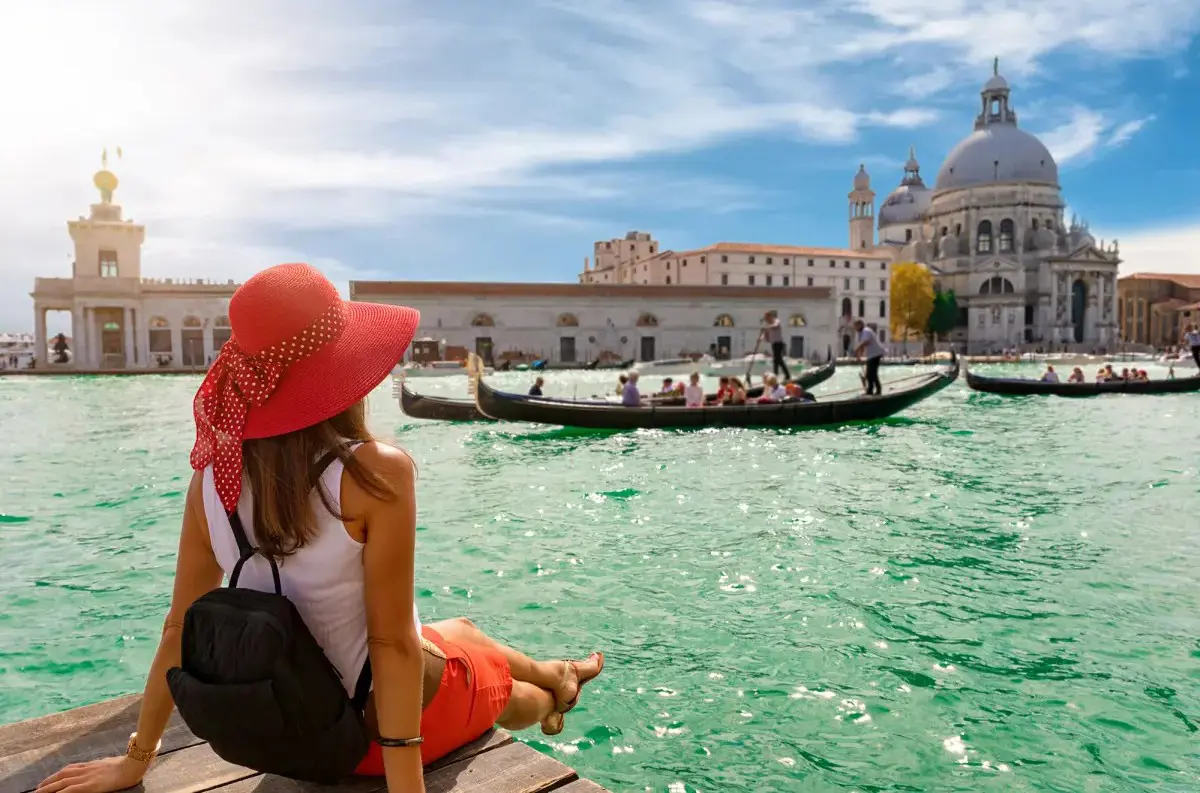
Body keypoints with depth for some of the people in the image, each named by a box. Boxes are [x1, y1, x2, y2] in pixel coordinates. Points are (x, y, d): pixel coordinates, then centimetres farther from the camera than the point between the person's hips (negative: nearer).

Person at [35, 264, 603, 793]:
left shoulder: (213, 474, -14)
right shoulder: (377, 473, -30)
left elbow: (180, 628, -6)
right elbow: (392, 642, -27)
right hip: (389, 722, -5)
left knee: (461, 628, 34)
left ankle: (549, 675, 62)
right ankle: (552, 689, 65)